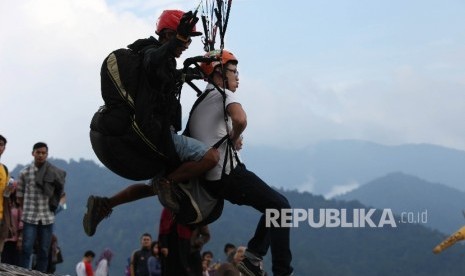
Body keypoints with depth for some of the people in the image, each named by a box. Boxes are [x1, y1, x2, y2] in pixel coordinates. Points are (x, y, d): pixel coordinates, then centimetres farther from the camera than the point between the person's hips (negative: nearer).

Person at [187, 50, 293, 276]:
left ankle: (252, 257, 9)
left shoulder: (199, 103, 22)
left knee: (274, 205, 18)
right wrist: (234, 138, -7)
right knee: (280, 207, -3)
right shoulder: (223, 95, -5)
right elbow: (240, 119, -27)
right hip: (228, 174, -9)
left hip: (209, 179, 9)